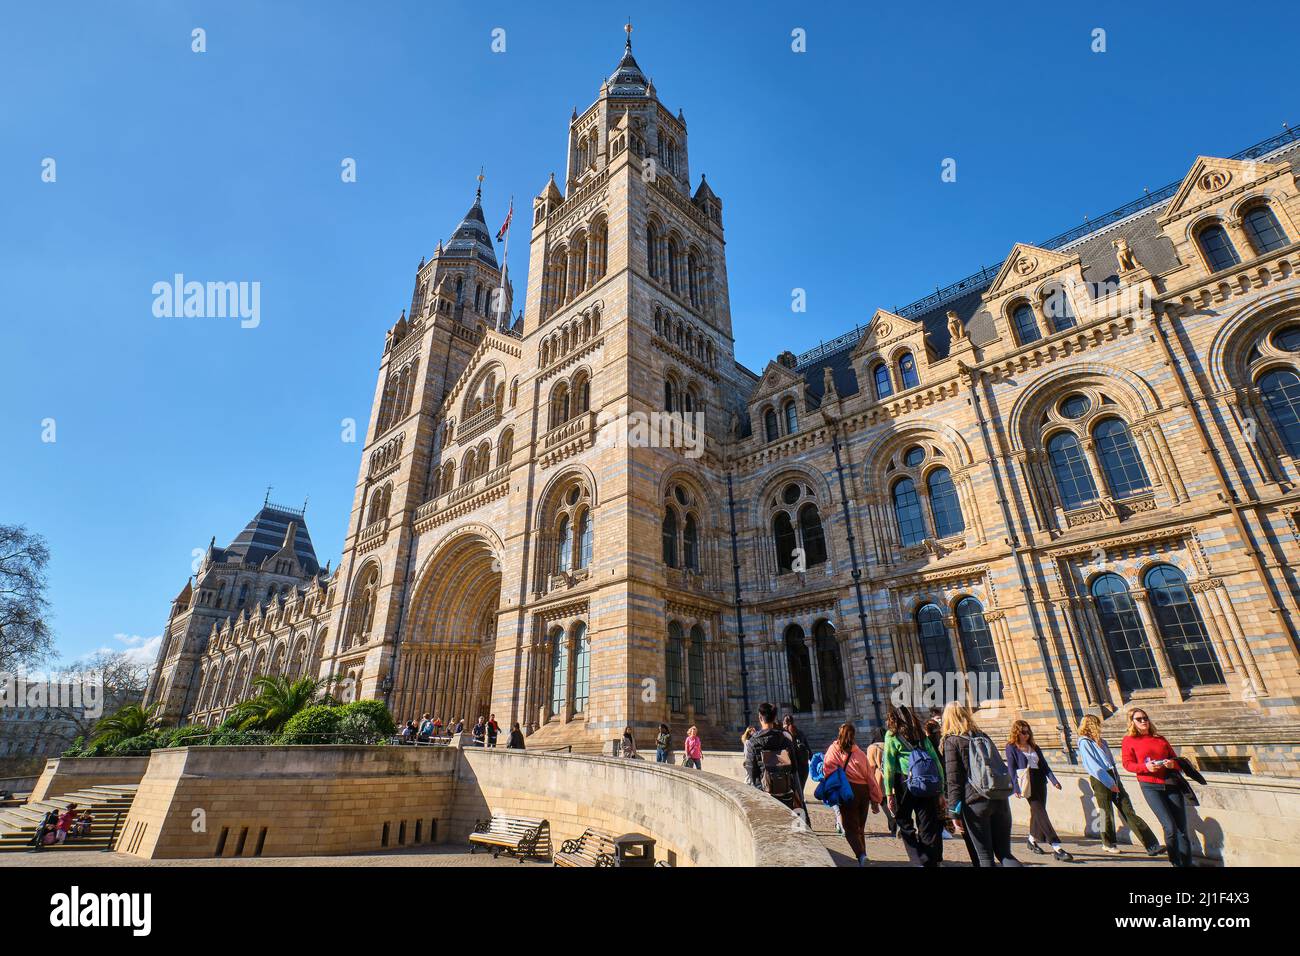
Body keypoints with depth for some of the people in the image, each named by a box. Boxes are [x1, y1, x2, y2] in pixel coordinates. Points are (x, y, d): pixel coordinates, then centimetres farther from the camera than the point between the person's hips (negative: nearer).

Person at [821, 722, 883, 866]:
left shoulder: (834, 749, 0)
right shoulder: (860, 753, 6)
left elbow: (827, 769, -11)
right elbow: (870, 776, 6)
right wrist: (875, 800, 12)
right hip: (864, 791, 4)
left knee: (850, 827, 4)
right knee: (860, 827, 21)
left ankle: (860, 854, -15)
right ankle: (862, 854, 23)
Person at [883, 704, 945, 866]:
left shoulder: (892, 734, 5)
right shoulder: (922, 734, 17)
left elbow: (889, 766, -4)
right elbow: (937, 762, 14)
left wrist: (889, 793, -4)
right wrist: (941, 791, 16)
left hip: (906, 783, -4)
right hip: (930, 786, 4)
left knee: (903, 820, 12)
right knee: (929, 828, 9)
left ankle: (919, 856, 0)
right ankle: (935, 860, 5)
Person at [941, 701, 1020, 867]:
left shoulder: (951, 741, -1)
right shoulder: (983, 736, 15)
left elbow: (953, 780, -8)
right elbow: (1000, 766, 17)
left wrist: (954, 814, -8)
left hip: (975, 801, -5)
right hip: (1001, 799, 5)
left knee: (984, 857, 5)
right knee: (1004, 854, 13)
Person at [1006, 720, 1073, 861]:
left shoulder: (1034, 747, 17)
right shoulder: (1011, 748, -2)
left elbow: (1044, 765, 15)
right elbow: (1011, 768, -7)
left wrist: (1054, 780, 1)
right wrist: (1015, 788, -13)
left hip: (1040, 781, 6)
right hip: (1027, 784, -6)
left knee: (1037, 812, 9)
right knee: (1040, 813, -10)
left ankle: (1033, 839, 27)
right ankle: (1056, 847, -13)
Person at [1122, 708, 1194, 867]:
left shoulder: (1160, 739, 17)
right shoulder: (1129, 740, 4)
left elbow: (1175, 758, 19)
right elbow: (1127, 764, -1)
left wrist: (1172, 763, -5)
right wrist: (1146, 767, -18)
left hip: (1171, 784, 4)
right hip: (1150, 786, -4)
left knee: (1182, 828, 1)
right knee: (1170, 827, -12)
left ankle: (1187, 863, 10)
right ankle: (1176, 863, 3)